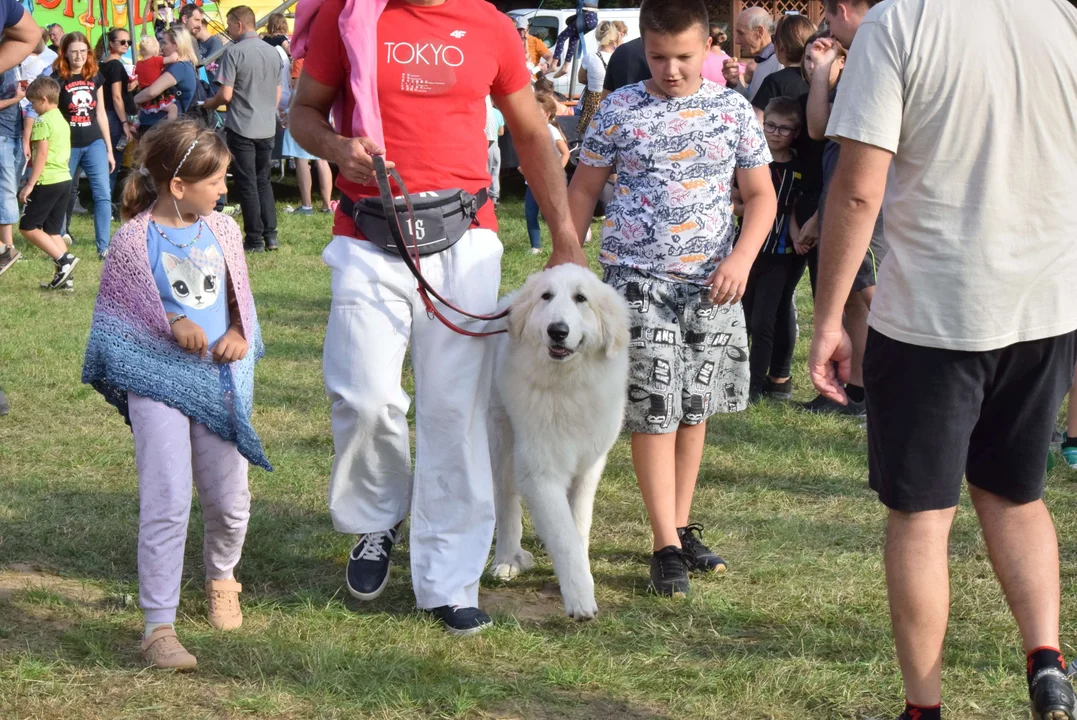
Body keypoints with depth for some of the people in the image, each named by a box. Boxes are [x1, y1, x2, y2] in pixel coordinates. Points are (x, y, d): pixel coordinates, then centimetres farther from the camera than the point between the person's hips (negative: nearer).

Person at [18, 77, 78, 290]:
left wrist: (30, 184, -17)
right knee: (52, 230, 11)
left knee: (27, 227, -1)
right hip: (65, 179, 9)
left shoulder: (42, 122, -11)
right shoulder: (63, 121, 16)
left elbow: (42, 154, -17)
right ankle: (63, 274, 3)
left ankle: (64, 260, -10)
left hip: (48, 182, -9)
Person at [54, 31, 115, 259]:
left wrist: (109, 149, 12)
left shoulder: (96, 77, 7)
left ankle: (104, 246, -2)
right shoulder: (57, 78, -5)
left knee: (103, 194, -6)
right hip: (67, 145, -3)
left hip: (94, 143, 3)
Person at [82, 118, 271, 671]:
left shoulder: (222, 231, 7)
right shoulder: (134, 240, -7)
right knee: (167, 503, -12)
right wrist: (172, 325, -15)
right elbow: (120, 314, -1)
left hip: (221, 378, 4)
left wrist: (240, 336, -5)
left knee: (230, 501, 10)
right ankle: (158, 625, -6)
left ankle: (221, 578, 41)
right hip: (158, 380, -4)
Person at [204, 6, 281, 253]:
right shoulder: (272, 52, 6)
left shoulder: (234, 52, -13)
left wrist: (209, 103, 3)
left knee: (247, 184, 1)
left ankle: (254, 240, 3)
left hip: (242, 128, -6)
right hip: (267, 128, 6)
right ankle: (270, 236, 12)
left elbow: (225, 95, -16)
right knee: (263, 181, 16)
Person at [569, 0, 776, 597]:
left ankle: (682, 528, 23)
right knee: (653, 414, -5)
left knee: (694, 410, 10)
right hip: (638, 280, -2)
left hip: (711, 283, 2)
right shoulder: (620, 110, -1)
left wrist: (742, 258, -9)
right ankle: (667, 547, -1)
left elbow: (760, 195, 6)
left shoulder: (733, 110, 3)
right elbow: (584, 189, 6)